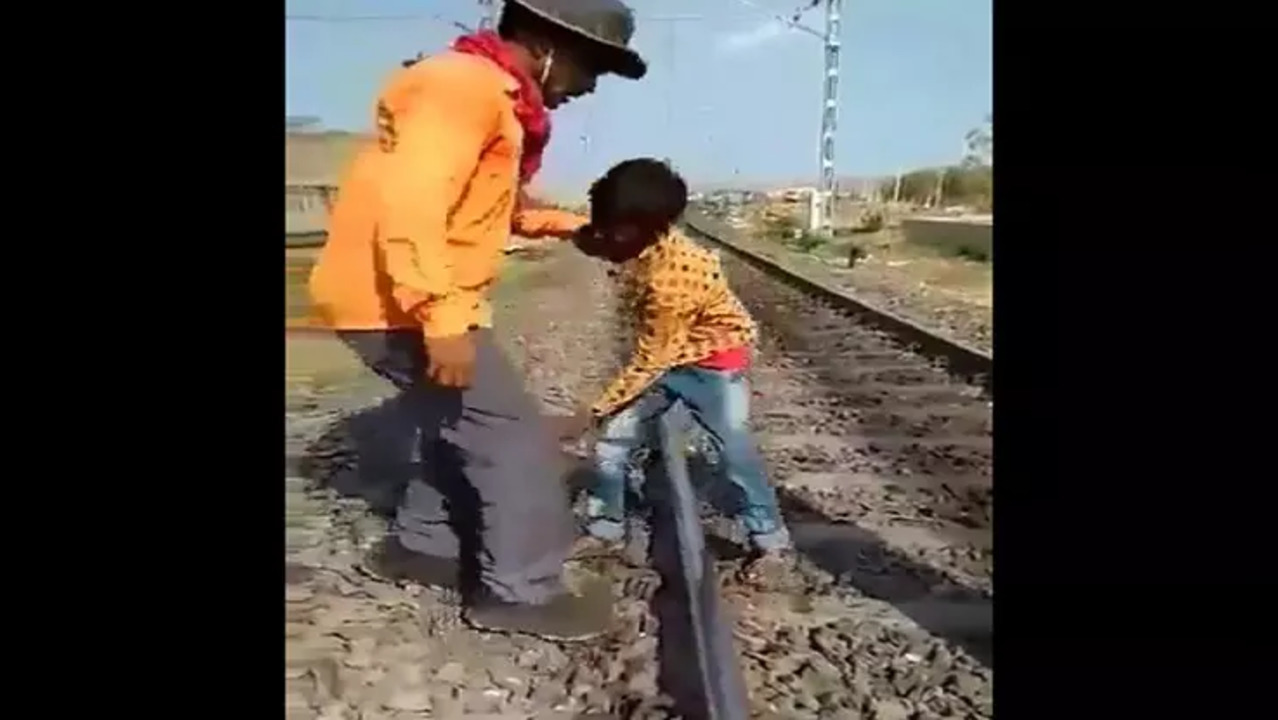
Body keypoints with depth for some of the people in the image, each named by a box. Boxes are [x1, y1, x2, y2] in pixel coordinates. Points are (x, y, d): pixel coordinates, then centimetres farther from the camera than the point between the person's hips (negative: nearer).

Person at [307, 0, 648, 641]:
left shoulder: (494, 96, 17)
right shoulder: (463, 84, -17)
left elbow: (487, 208, 25)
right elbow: (410, 206, -27)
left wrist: (573, 225, 18)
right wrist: (441, 319, -30)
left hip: (423, 305, 10)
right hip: (400, 305, -10)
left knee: (463, 426, 22)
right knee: (515, 437, -5)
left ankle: (419, 545, 36)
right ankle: (518, 592, 6)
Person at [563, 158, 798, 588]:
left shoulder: (670, 279, -38)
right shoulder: (636, 243, -17)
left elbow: (648, 363, -28)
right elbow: (587, 237, 7)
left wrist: (596, 410, -21)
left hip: (713, 360, -7)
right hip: (663, 356, 8)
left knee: (735, 453, -4)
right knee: (612, 438, 2)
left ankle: (774, 546, 13)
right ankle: (605, 531, 17)